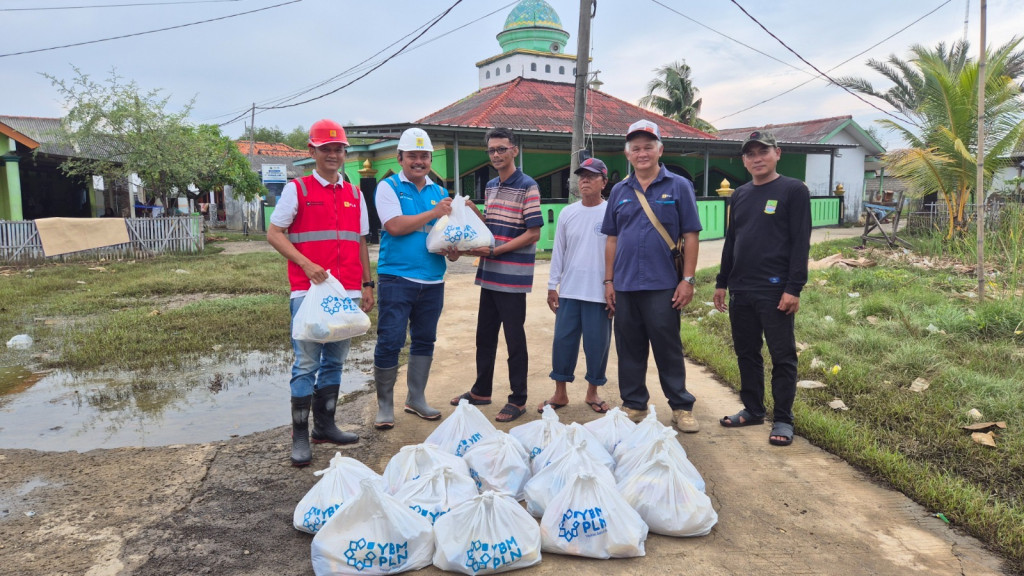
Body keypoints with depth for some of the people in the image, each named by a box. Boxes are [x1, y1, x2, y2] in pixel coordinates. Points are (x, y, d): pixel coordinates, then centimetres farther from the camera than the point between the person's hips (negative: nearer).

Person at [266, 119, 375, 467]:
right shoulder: (297, 190, 1)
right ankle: (300, 437, 5)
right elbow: (274, 233, -2)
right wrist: (306, 264, -15)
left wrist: (367, 285, 13)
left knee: (335, 361, 11)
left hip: (348, 291, 5)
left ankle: (324, 425, 23)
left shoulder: (354, 195, 14)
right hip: (309, 290, -5)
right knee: (306, 363, -4)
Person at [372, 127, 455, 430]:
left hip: (432, 280, 5)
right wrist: (434, 213, -11)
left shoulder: (440, 192, 13)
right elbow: (395, 226, -15)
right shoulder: (389, 187, -1)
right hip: (396, 278, -5)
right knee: (390, 342, -4)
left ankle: (416, 398, 27)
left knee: (424, 341, 13)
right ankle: (385, 405, 11)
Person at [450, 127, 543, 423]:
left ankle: (518, 400, 14)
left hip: (513, 277, -7)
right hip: (489, 275, 7)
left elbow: (533, 233, -14)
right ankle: (481, 390, 31)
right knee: (485, 335, 16)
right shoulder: (490, 187, 13)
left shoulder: (527, 187, -10)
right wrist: (474, 212, 2)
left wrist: (493, 251, -18)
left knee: (514, 339, 1)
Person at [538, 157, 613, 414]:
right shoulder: (567, 213, 6)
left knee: (597, 343, 6)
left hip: (600, 293, -3)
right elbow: (558, 251, 10)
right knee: (563, 340, 6)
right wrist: (552, 286, 8)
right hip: (569, 291, 3)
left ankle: (593, 392, 23)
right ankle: (560, 393, 20)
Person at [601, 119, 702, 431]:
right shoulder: (620, 191, 10)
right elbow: (612, 239, 12)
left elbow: (690, 236, -2)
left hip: (662, 285, -3)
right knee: (630, 349, 10)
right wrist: (609, 280, 7)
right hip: (624, 285, 4)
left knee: (668, 348, 3)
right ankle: (634, 405, 23)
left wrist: (688, 280, -8)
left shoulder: (678, 186, 0)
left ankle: (682, 407, 17)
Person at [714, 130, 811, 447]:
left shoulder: (793, 190, -4)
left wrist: (794, 288, -16)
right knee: (746, 353, 13)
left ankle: (783, 419, 11)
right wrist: (722, 283, 14)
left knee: (782, 357, 2)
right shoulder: (740, 195, 14)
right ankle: (753, 409, 26)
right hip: (740, 291, 6)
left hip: (775, 292, -6)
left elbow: (800, 242, -10)